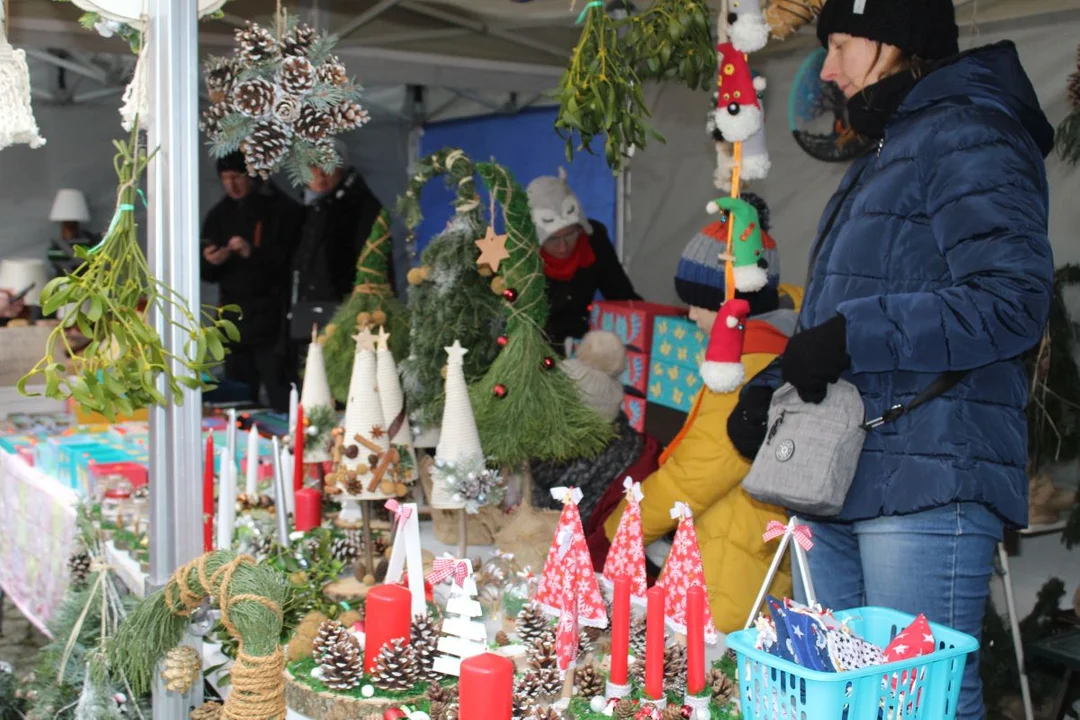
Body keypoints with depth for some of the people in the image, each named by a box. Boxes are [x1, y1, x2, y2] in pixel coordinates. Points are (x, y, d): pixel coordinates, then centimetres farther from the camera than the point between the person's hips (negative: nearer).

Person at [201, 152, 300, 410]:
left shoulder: (282, 210, -2)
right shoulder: (219, 215, 14)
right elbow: (207, 274, 16)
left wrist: (253, 253, -21)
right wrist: (211, 263, -7)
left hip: (271, 323, -5)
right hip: (234, 321, 5)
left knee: (281, 401, -11)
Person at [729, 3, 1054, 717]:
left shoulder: (969, 137, -7)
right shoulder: (884, 158, 24)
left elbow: (1013, 302, -19)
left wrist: (852, 334, -20)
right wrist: (772, 384, 12)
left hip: (925, 487, -9)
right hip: (838, 483, 10)